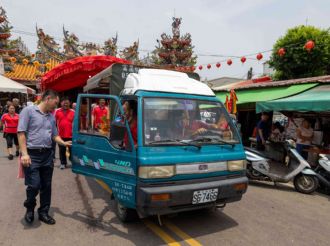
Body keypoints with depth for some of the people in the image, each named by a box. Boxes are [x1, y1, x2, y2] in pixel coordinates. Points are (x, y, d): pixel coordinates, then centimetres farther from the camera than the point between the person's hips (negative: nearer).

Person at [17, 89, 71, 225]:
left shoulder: (51, 117, 12)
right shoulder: (29, 111, -6)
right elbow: (21, 133, -10)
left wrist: (64, 143, 0)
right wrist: (24, 153, -16)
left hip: (47, 155, 6)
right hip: (32, 154, -6)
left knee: (46, 186, 10)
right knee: (34, 185, -5)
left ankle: (43, 212, 26)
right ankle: (29, 209, 24)